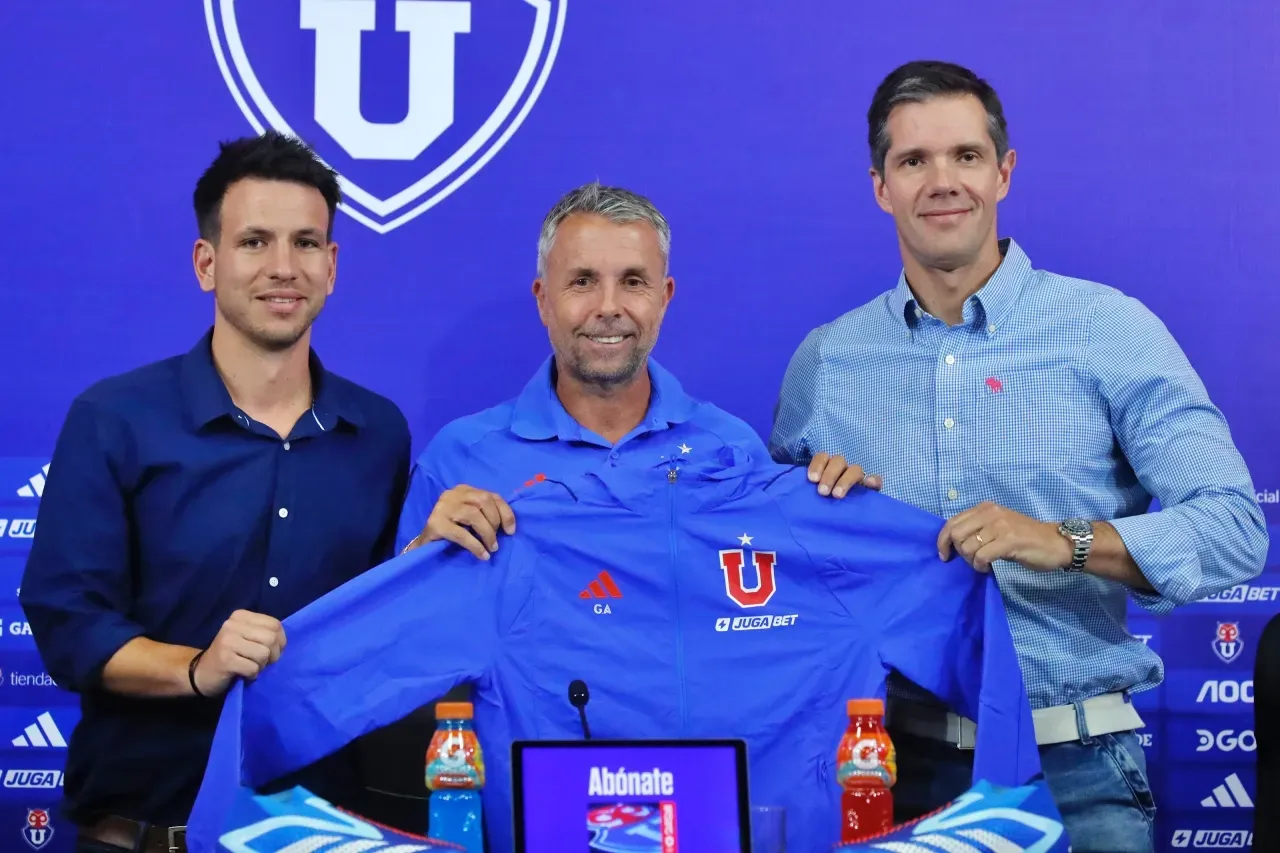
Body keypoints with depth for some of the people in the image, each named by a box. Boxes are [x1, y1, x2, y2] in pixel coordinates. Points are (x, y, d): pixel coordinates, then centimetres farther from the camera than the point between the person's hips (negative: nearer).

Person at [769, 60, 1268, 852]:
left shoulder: (1110, 330, -2)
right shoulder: (824, 360, 6)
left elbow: (1236, 526, -10)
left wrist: (1064, 542, -24)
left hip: (1073, 765, -2)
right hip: (891, 760, 2)